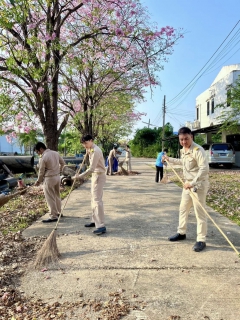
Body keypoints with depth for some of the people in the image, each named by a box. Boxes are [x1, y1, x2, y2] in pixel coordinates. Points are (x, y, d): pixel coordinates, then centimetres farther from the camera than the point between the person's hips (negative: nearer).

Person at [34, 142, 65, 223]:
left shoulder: (43, 158, -17)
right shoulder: (55, 153, 3)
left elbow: (41, 172, -10)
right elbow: (62, 163, 12)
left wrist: (38, 181, 5)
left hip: (49, 179, -8)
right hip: (57, 177, 8)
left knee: (50, 199, 0)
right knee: (57, 195, 20)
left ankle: (53, 216, 5)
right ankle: (59, 212, 32)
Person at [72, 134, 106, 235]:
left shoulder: (95, 151, -21)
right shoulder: (91, 150, 11)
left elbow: (91, 169, -25)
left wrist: (79, 176, -21)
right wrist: (88, 151, 10)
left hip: (99, 176, -10)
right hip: (95, 175, 10)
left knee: (97, 200, -13)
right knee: (94, 199, 14)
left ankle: (101, 226, -12)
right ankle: (95, 220, 24)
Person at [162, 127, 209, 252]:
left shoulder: (198, 150, -21)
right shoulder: (183, 150, 8)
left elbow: (204, 168, -29)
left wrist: (192, 183, -33)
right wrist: (169, 159, 33)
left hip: (198, 185, -9)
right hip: (188, 184, 9)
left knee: (199, 213, -2)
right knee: (183, 209, 18)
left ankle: (201, 240, 10)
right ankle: (181, 233, 35)